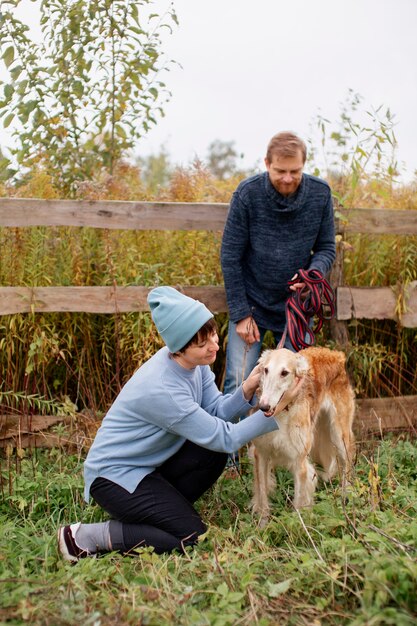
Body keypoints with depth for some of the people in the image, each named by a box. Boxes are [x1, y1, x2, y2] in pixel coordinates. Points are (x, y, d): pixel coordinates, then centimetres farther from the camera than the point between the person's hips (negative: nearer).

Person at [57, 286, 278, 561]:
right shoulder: (162, 389, -33)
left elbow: (216, 411, -6)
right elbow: (224, 437, -26)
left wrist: (246, 390, -23)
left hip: (149, 463, 8)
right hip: (114, 474, -8)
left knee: (214, 454, -8)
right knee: (191, 537, -13)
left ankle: (163, 509, 8)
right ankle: (85, 537, -6)